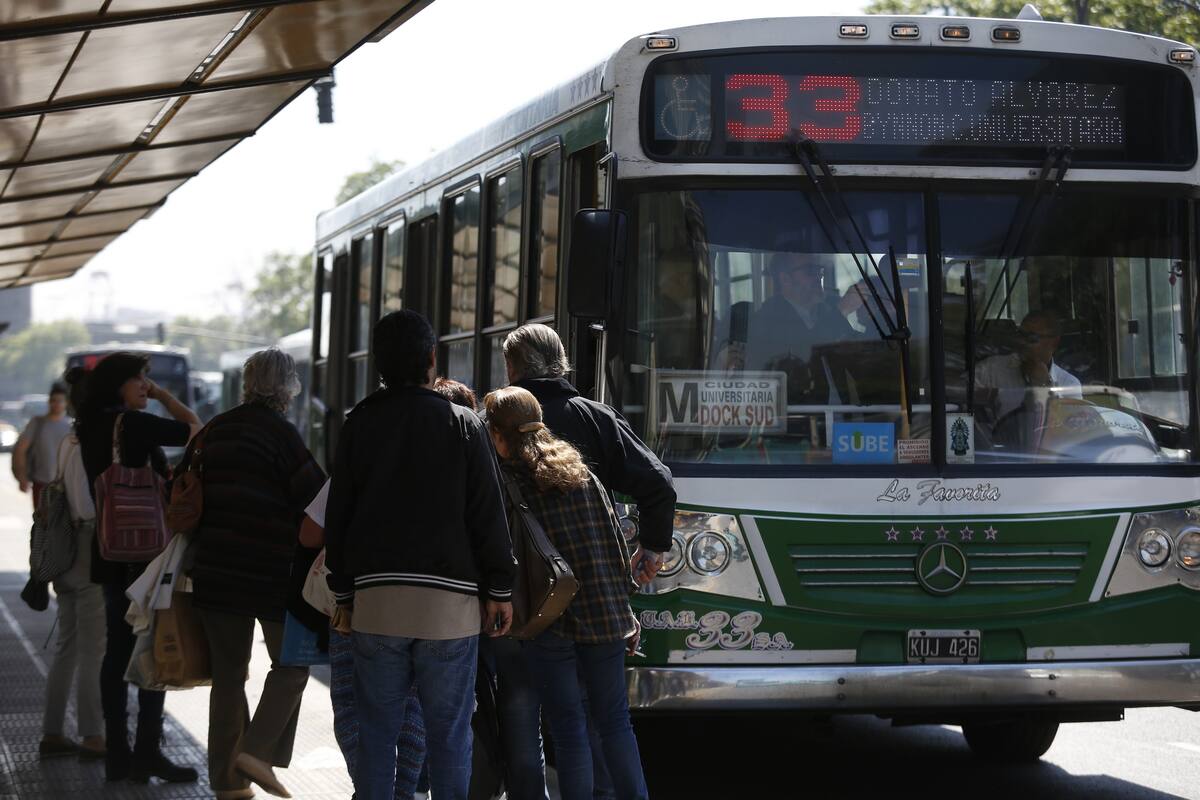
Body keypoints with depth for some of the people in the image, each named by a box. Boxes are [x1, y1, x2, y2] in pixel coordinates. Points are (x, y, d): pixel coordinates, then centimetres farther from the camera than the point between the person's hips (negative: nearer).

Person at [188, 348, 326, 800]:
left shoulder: (216, 430, 10)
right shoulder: (279, 432, -11)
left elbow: (192, 494, 17)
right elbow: (314, 494, -13)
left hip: (214, 567, 6)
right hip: (272, 571, -6)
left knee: (228, 672, 11)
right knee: (291, 664, 7)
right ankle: (258, 749, -8)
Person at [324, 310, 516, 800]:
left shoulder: (359, 425, 7)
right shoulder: (462, 424, 1)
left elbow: (337, 517, 10)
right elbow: (488, 515, 0)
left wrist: (345, 593, 17)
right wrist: (499, 590, 5)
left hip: (375, 599, 2)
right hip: (450, 600, -2)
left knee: (377, 731, 7)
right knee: (449, 732, 3)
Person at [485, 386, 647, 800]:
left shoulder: (503, 481, -5)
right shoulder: (580, 472, 8)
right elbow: (614, 538, 9)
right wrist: (622, 600, 15)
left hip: (548, 621, -4)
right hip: (605, 612, 4)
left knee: (569, 728, 1)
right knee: (614, 720, 13)